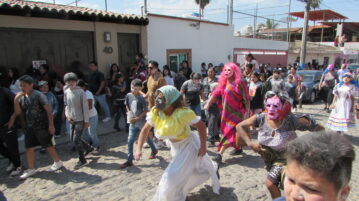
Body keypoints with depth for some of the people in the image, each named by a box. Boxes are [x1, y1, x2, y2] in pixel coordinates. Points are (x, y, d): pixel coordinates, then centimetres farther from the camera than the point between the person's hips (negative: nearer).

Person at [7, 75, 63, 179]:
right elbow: (18, 112, 3)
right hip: (29, 127, 6)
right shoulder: (21, 97, 7)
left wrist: (51, 125, -17)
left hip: (42, 126, -6)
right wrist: (16, 99, -11)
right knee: (29, 148, 10)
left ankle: (57, 162, 25)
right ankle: (31, 169, 24)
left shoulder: (38, 95, -12)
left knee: (48, 145, 5)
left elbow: (48, 110, -14)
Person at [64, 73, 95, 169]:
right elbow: (66, 105, 14)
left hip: (80, 120, -7)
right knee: (73, 138, 16)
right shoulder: (66, 92, 4)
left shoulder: (81, 92, -13)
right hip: (72, 120, 7)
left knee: (76, 140, -7)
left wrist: (87, 120, -13)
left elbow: (85, 107, -12)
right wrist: (67, 115, -2)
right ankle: (89, 148, 39)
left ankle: (82, 161, 9)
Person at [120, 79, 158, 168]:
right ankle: (129, 161, 12)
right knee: (130, 142, 1)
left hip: (142, 122, -4)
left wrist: (137, 118, -19)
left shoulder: (141, 98, -19)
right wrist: (129, 112, -2)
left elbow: (145, 111, -15)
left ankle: (154, 150, 44)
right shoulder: (128, 95, -4)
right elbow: (127, 105, 13)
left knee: (146, 138, 17)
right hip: (133, 123, 4)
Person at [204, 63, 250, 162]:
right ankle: (238, 148, 38)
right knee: (228, 131, 17)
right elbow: (216, 93, -3)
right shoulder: (223, 82, 4)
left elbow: (246, 99, -13)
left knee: (229, 132, -9)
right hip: (226, 112, 6)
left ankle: (220, 154, -9)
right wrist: (208, 104, -14)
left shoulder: (240, 83, -13)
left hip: (237, 112, -6)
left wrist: (247, 112, -17)